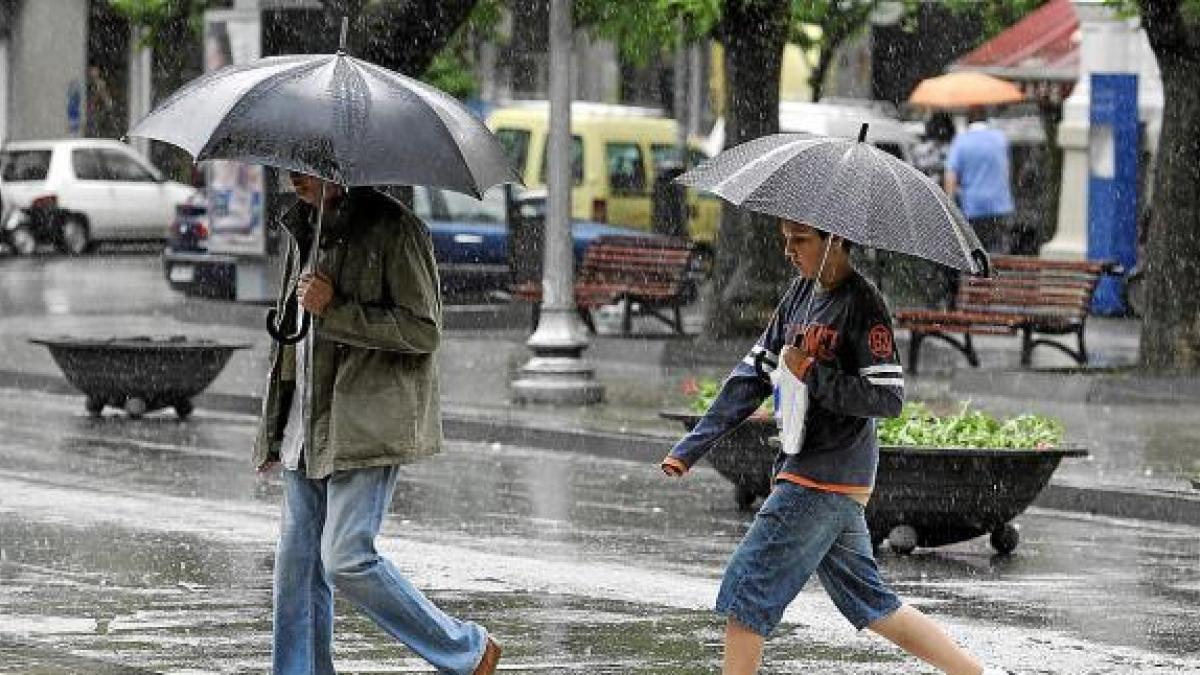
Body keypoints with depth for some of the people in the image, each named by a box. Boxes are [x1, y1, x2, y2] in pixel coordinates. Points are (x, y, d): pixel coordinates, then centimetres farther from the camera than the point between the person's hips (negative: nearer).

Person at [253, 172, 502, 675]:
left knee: (347, 558, -13)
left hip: (368, 422, -8)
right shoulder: (305, 231, 16)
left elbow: (424, 330, -14)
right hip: (307, 424, 8)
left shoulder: (393, 229, -9)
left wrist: (334, 311, -18)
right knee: (297, 561, 4)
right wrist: (275, 430, 23)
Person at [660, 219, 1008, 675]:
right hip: (803, 471, 8)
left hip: (826, 481, -8)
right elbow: (754, 373, 13)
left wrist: (810, 373, -17)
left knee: (745, 593, -7)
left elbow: (888, 398, -18)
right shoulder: (802, 293, 11)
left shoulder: (862, 304, -13)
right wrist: (691, 448, 9)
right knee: (871, 604, 13)